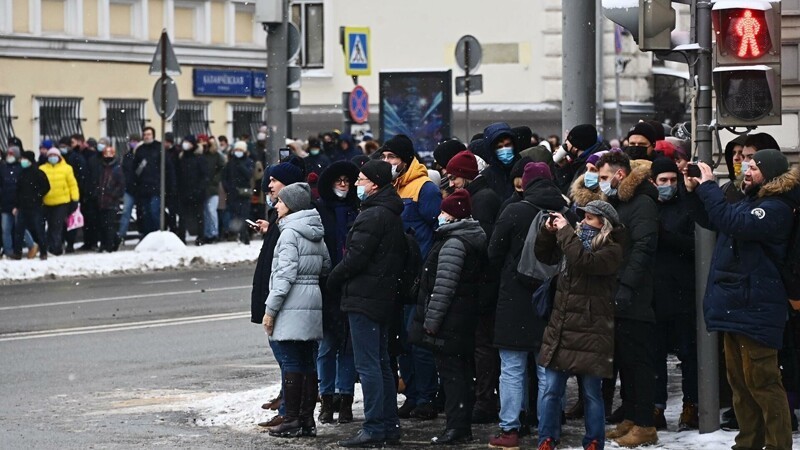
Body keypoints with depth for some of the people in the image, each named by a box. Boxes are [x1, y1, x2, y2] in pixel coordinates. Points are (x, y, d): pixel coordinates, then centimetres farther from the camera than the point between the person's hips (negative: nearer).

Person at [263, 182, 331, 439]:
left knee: (291, 364, -6)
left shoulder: (290, 233, -12)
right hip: (313, 304, 8)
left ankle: (291, 422, -5)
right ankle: (307, 420, 12)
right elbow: (326, 267, 19)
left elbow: (285, 274, -16)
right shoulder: (316, 234, 13)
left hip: (292, 308, -8)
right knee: (308, 364, 10)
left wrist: (270, 309, -14)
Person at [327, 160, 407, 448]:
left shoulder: (373, 216, -16)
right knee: (381, 364, 14)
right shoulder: (393, 216, 15)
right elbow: (402, 258, 20)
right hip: (384, 297, 10)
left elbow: (356, 258, -20)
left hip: (364, 298, -10)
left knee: (368, 365, -8)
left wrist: (333, 278, -3)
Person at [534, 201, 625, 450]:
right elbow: (545, 256, 23)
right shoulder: (577, 241, 13)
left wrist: (565, 231, -16)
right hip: (560, 327, 6)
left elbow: (585, 262, -25)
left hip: (591, 332, -6)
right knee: (551, 390, 4)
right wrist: (548, 231, 5)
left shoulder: (611, 250, -7)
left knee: (592, 393, 4)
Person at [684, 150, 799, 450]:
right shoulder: (747, 202, 16)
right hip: (734, 305, 10)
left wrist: (708, 187, -19)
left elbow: (731, 223, -28)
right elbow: (710, 221, 29)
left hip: (755, 310, -10)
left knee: (761, 383, -9)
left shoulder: (775, 209, -14)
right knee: (739, 381, 14)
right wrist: (693, 191, 14)